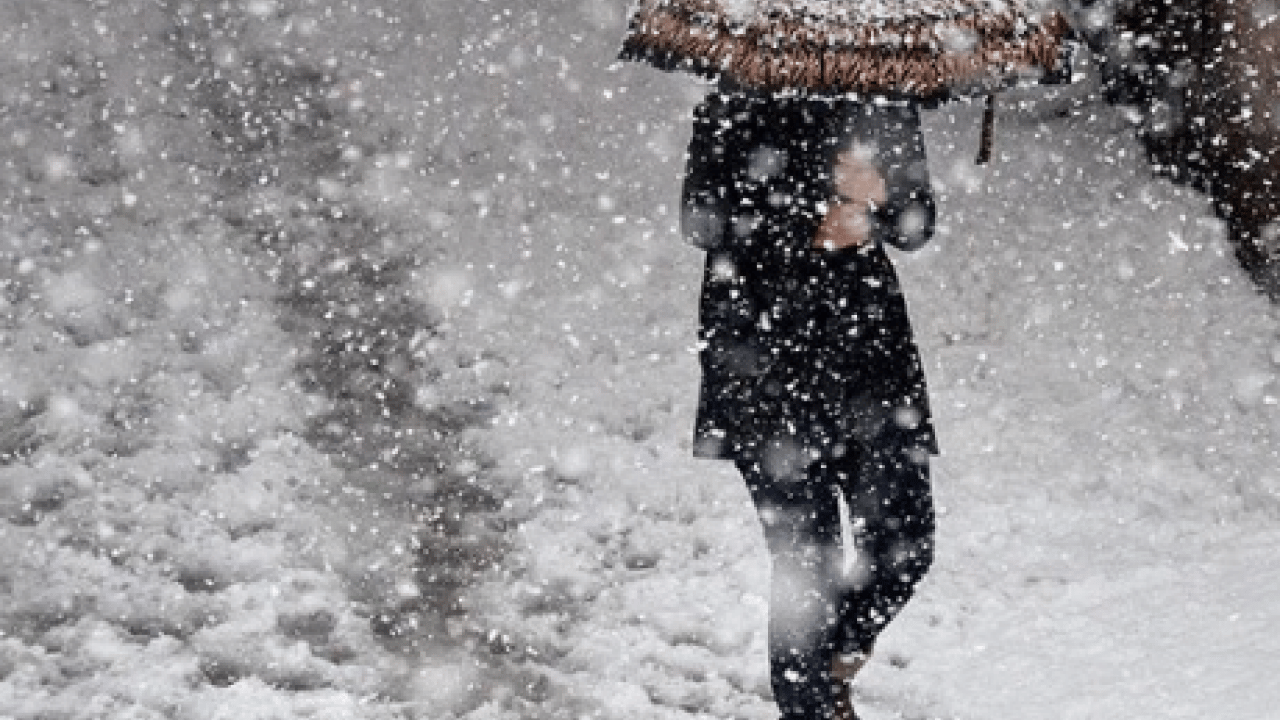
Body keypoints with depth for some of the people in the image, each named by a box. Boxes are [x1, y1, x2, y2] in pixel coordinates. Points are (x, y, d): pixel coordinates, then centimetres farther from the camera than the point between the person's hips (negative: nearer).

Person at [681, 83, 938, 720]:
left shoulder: (886, 103, 10)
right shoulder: (738, 106, -3)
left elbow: (918, 223, 9)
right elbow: (702, 219, -7)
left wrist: (876, 202, -13)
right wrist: (811, 229, -15)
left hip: (869, 340, 5)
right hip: (765, 352, -4)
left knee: (904, 544, 3)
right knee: (806, 560, -4)